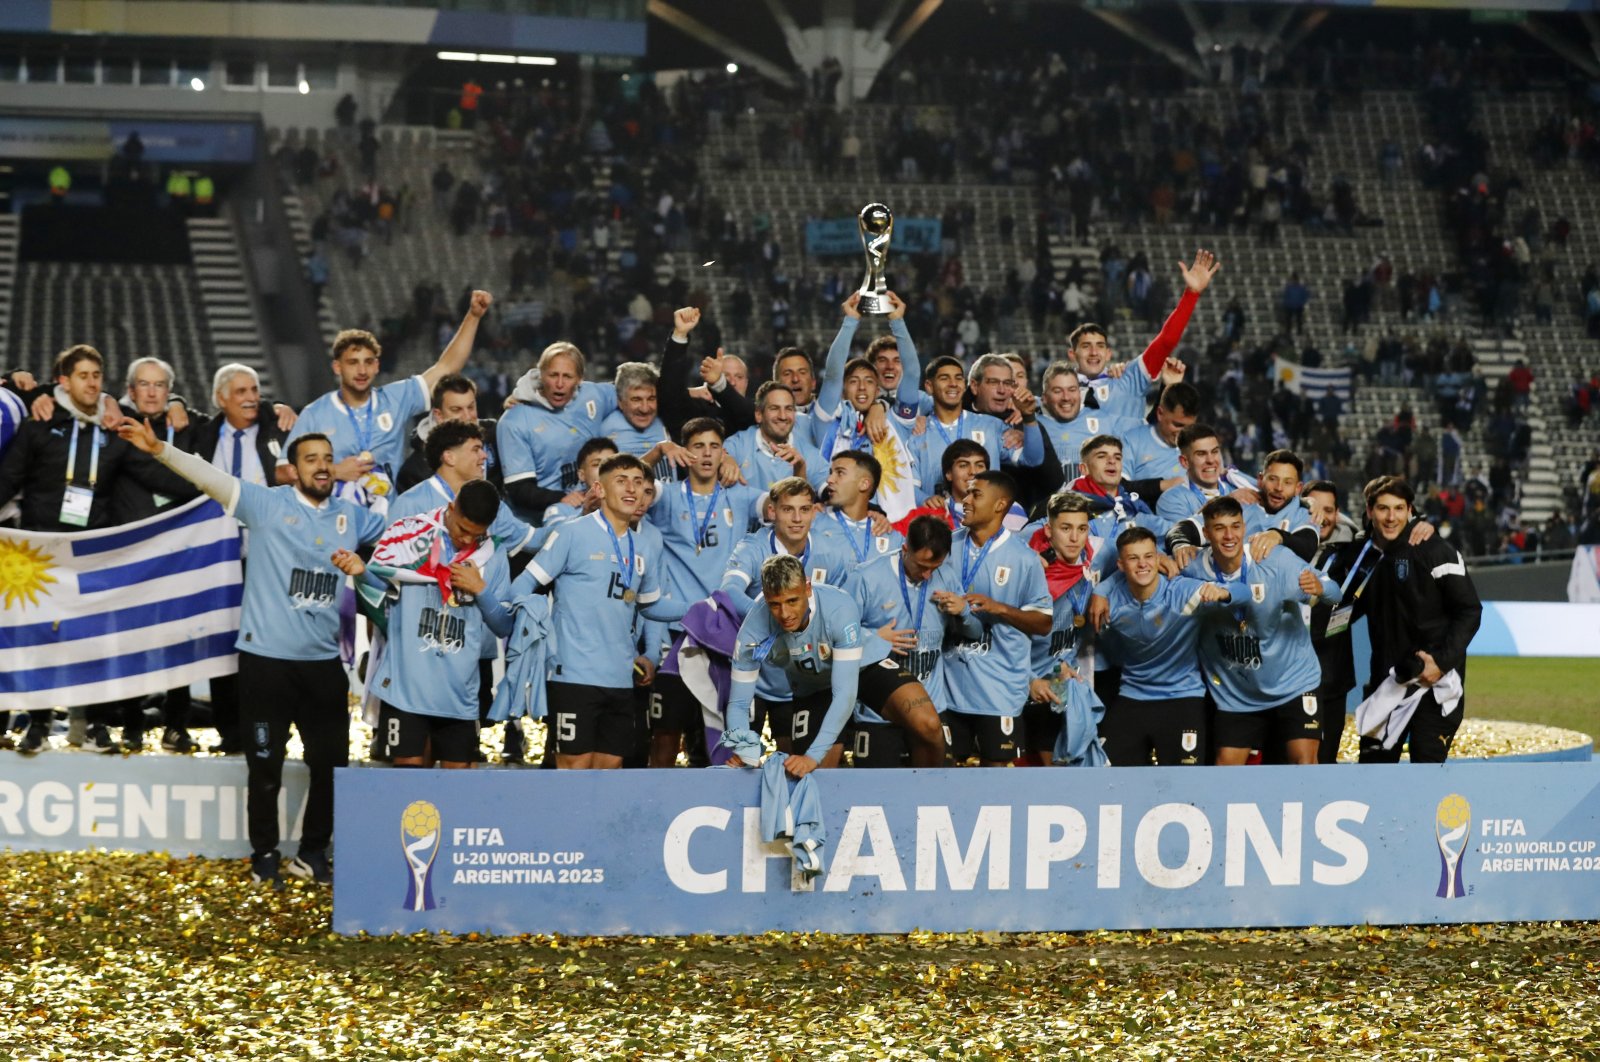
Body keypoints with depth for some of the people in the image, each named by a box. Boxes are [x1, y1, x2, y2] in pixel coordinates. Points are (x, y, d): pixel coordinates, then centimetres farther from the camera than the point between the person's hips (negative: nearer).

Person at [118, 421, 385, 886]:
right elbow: (211, 477, -14)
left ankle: (313, 853, 24)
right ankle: (264, 856, 16)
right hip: (266, 659, -4)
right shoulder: (267, 504, -5)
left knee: (331, 762, 9)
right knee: (266, 765, 3)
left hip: (323, 662, 4)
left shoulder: (352, 516, 9)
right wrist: (160, 450, -26)